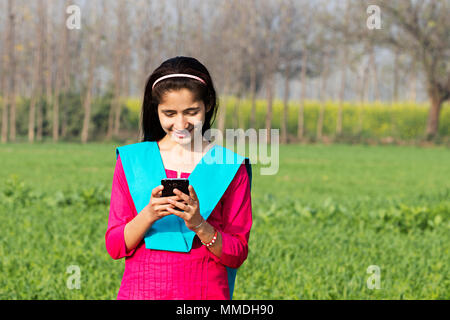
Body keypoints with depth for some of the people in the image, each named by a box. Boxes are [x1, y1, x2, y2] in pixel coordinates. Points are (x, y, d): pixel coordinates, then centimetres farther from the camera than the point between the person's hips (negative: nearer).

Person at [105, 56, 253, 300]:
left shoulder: (230, 167, 4)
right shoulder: (132, 160, 7)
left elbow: (237, 255, 2)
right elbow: (115, 246, 3)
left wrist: (199, 225, -14)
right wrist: (149, 215, -13)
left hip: (205, 293, -1)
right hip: (140, 292, 1)